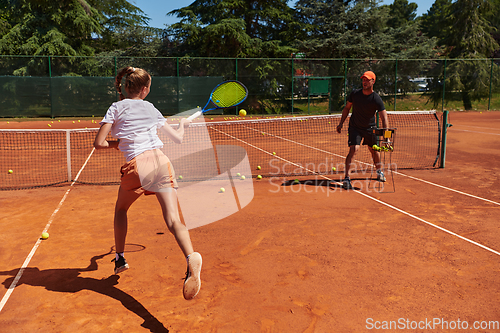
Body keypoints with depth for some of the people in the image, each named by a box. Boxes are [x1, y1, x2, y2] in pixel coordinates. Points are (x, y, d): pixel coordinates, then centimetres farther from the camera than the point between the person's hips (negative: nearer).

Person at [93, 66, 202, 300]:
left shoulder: (117, 107, 12)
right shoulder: (151, 109, 20)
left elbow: (99, 143, 4)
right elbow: (178, 138, 24)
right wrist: (182, 124, 45)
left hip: (136, 165, -1)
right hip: (160, 160, 1)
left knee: (120, 210, 28)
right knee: (173, 220, -11)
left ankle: (120, 258, 35)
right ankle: (191, 257, -37)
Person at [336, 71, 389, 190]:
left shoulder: (377, 99, -18)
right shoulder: (355, 94, -11)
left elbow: (384, 118, -21)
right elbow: (347, 108, 5)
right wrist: (341, 123, 1)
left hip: (370, 128, 1)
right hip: (355, 127, -1)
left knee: (374, 150, 15)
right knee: (353, 149, -19)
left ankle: (380, 172, 42)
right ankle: (346, 178, -18)